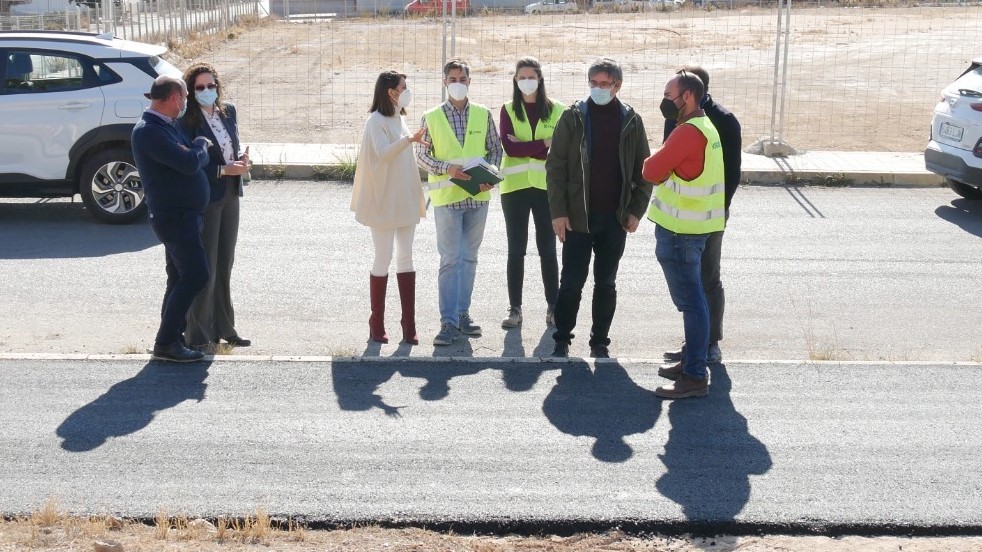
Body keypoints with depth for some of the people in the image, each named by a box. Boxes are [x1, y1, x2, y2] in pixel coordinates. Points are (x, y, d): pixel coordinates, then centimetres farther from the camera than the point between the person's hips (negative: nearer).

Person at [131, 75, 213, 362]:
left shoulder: (165, 126, 15)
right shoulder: (149, 131, -18)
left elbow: (195, 160, 19)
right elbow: (189, 163, -23)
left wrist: (200, 148, 1)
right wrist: (201, 144, -5)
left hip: (185, 214, 10)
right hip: (173, 215, -10)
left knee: (181, 277, 14)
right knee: (196, 274, -15)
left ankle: (172, 338, 23)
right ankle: (166, 343, -10)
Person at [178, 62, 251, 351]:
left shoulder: (228, 111, 7)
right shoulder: (187, 121, -14)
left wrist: (241, 159, -5)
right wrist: (223, 170, -20)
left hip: (230, 196, 7)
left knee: (225, 265, 15)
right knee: (204, 268, -1)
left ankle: (224, 327, 26)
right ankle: (198, 334, 10)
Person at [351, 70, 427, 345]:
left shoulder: (400, 119, 13)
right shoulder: (376, 121, -11)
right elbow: (383, 153, -29)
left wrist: (416, 196, 20)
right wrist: (409, 139, -44)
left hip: (405, 201, 7)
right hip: (384, 202, -7)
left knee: (405, 258, 5)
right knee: (383, 260, -2)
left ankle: (409, 325, 7)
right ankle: (377, 324, 8)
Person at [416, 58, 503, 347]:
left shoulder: (483, 114, 5)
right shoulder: (432, 117, -1)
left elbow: (495, 148, 11)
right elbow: (421, 155, -1)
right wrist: (447, 168, -17)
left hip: (477, 195, 3)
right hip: (446, 196, -3)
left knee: (469, 257, 11)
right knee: (450, 259, -5)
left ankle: (462, 312, 21)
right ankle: (448, 321, -3)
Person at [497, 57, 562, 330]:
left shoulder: (556, 110, 3)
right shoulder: (508, 110, 4)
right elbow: (509, 146, -10)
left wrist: (524, 147, -12)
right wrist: (543, 145, -14)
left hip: (546, 186, 0)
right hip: (515, 186, 0)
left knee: (547, 248, 6)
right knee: (516, 249, 6)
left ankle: (553, 306, 14)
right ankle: (515, 308, 11)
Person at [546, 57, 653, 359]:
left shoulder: (631, 121, 4)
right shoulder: (573, 117, -1)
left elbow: (644, 170, 8)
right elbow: (555, 166, -3)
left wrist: (636, 210, -2)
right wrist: (558, 212, -9)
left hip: (615, 218, 2)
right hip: (578, 216, -2)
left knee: (606, 283, 10)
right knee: (572, 282, 1)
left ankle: (600, 342, 20)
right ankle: (562, 340, 15)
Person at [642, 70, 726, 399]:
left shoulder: (689, 132, -19)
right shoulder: (705, 127, 15)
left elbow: (651, 171, -18)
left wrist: (653, 162, 1)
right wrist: (665, 166, 0)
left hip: (680, 230, -10)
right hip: (691, 226, 10)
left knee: (690, 301, -7)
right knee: (691, 299, 17)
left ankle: (695, 377, -3)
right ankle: (693, 363, 26)